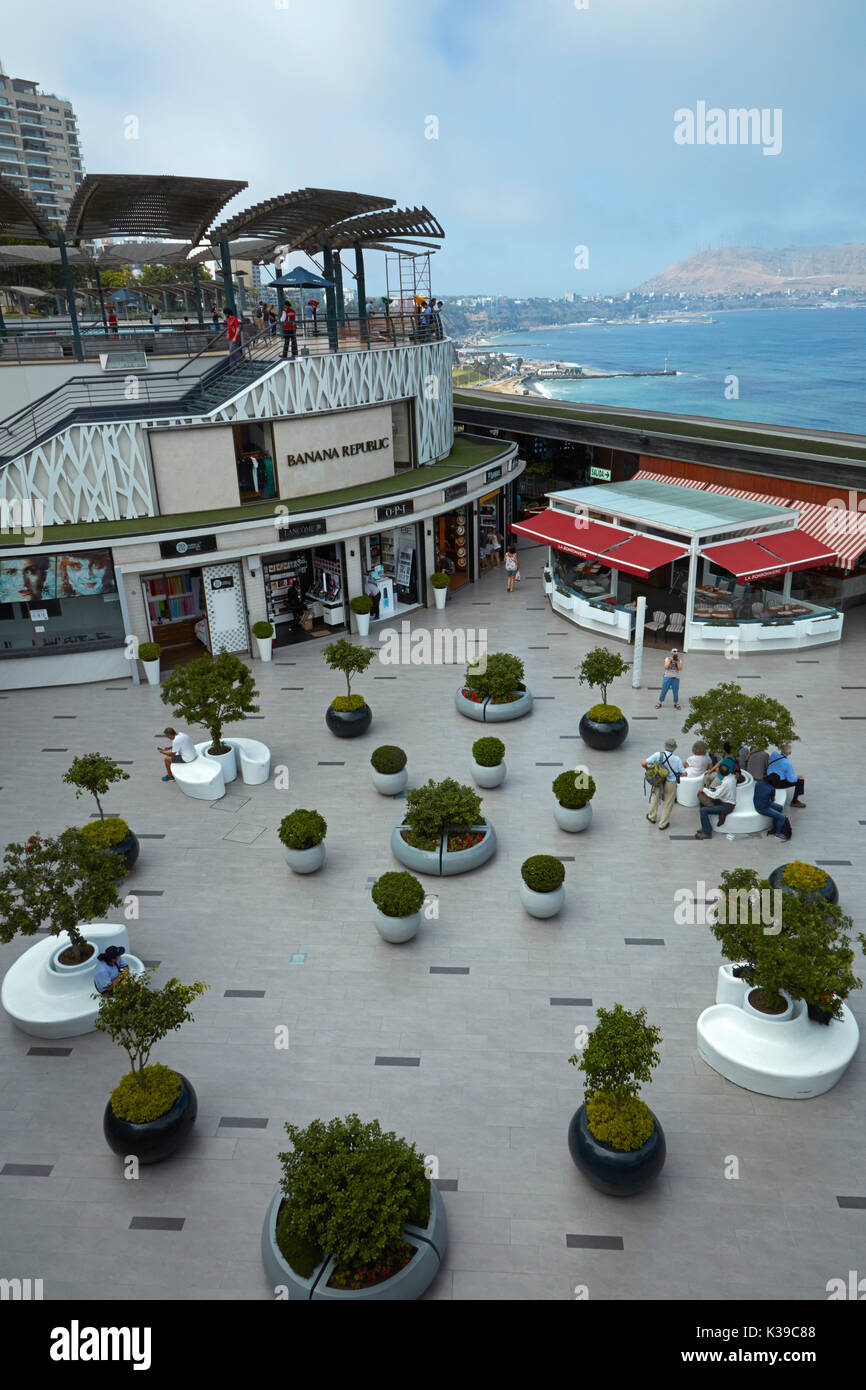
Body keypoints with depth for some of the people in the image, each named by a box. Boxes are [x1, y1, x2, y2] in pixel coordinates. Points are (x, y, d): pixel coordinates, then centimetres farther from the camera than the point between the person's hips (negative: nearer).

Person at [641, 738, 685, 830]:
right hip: (670, 784, -2)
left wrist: (647, 768, 4)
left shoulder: (658, 755, -15)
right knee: (667, 804, 16)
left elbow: (643, 763, -19)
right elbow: (684, 774, -11)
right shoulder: (677, 759, -17)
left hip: (658, 781, 2)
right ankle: (663, 824, 28)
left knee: (655, 797, 28)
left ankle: (652, 817, 45)